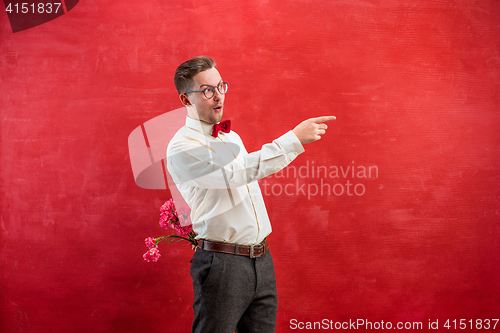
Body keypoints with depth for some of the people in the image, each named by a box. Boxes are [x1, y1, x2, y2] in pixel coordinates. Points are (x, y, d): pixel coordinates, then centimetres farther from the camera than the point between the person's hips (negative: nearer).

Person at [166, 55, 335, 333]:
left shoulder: (232, 137, 17)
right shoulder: (181, 148, -11)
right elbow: (236, 172, -24)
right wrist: (295, 138, -25)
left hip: (262, 259, 7)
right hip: (222, 264, -7)